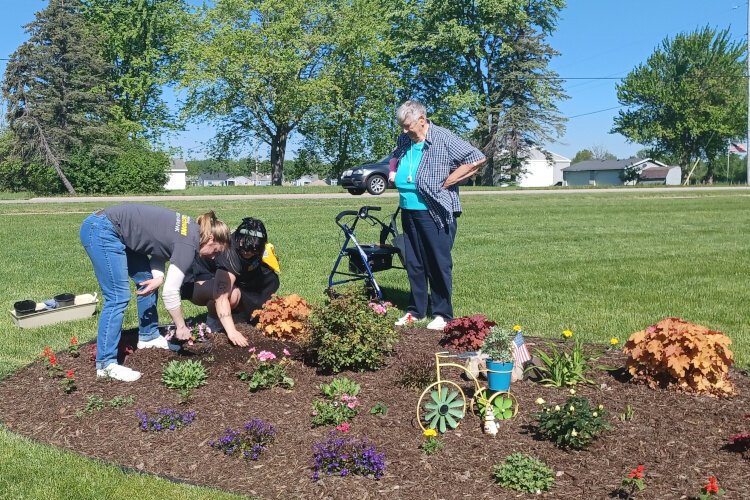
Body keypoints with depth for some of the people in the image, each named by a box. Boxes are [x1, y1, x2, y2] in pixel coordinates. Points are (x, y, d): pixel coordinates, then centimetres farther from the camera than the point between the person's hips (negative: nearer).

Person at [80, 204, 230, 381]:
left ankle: (148, 336, 29)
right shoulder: (188, 244, -18)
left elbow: (159, 251, 12)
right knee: (118, 297, -12)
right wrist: (181, 327, -8)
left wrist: (159, 277, -8)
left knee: (146, 280, 15)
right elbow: (170, 292, -19)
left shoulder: (190, 228, 7)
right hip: (101, 230, -10)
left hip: (113, 231, 10)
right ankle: (106, 364, -9)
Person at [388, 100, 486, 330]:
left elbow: (477, 159, -15)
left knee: (439, 264, -1)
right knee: (413, 264, 13)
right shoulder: (404, 141, 11)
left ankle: (442, 314, 8)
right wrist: (393, 172, 12)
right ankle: (416, 310, 24)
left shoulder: (444, 139, -11)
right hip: (408, 212, 7)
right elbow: (395, 157, 35)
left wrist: (446, 182, -13)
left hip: (435, 214, -7)